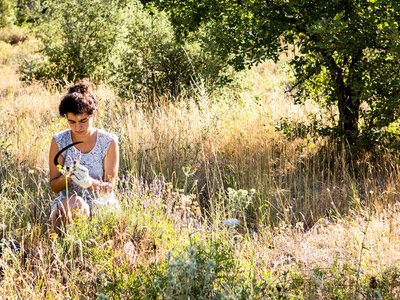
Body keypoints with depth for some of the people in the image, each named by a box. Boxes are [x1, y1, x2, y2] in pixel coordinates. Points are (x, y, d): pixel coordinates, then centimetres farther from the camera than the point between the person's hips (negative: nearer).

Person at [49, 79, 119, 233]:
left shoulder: (109, 142, -4)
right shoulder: (59, 141, 0)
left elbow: (109, 188, -4)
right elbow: (54, 186, 3)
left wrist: (90, 182, -27)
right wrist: (68, 177, -21)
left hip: (101, 204, -1)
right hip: (66, 201, 1)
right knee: (75, 203, -36)